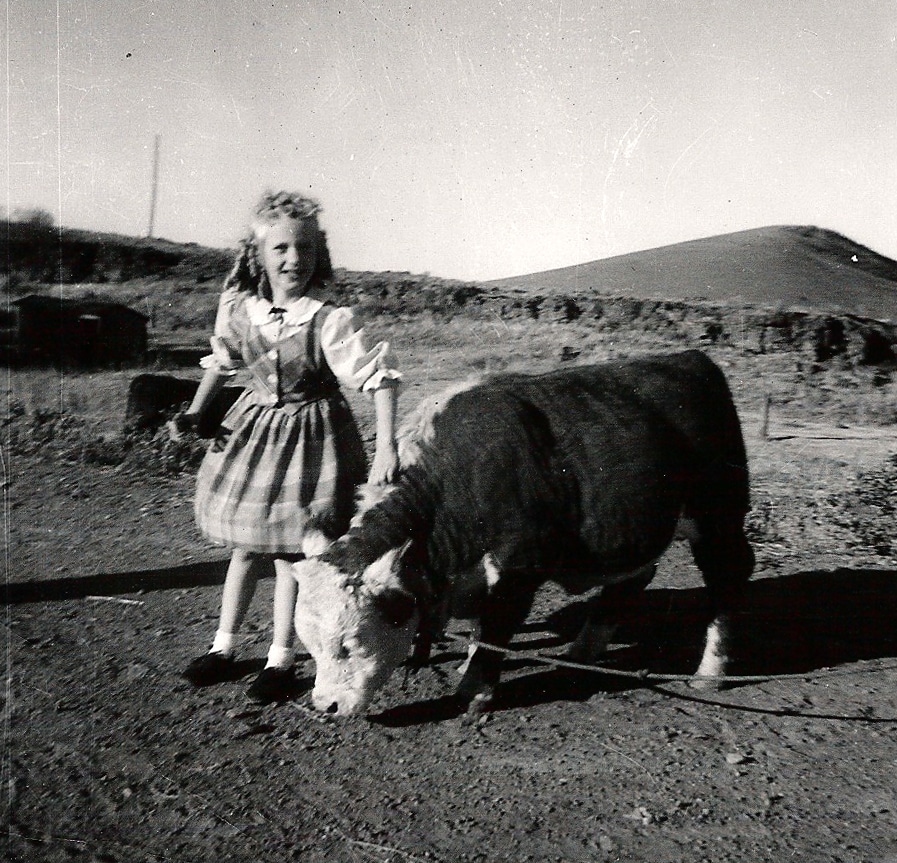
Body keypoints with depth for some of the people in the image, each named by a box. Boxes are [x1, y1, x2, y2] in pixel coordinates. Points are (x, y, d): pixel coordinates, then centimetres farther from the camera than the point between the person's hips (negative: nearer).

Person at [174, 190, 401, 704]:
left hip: (310, 435, -4)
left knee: (290, 550, 3)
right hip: (255, 426, 5)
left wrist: (386, 447, -35)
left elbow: (380, 377, -27)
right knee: (245, 545, 15)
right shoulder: (238, 309, -7)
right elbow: (223, 363, 12)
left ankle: (281, 659, 22)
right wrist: (195, 413, 7)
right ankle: (224, 648, 31)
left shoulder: (329, 319, -22)